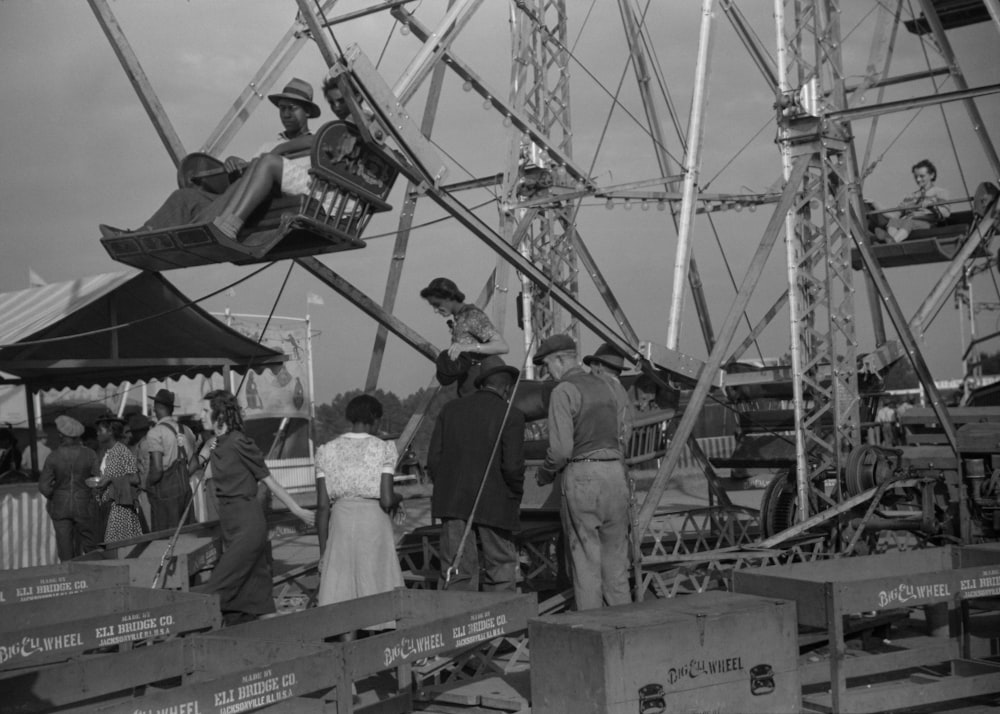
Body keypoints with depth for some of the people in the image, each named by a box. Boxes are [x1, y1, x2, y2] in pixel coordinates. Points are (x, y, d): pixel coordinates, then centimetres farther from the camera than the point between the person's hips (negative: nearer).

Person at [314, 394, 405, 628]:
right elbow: (386, 500, -10)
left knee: (341, 592, 5)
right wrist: (397, 501, 13)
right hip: (374, 521, -2)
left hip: (340, 521, 2)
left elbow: (322, 505, 3)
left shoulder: (327, 451, 5)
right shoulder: (383, 449, -3)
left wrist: (323, 550, 8)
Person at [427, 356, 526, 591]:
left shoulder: (450, 409, 6)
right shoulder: (510, 416, -5)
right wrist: (516, 497, 4)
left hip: (452, 501, 3)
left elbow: (434, 459, 4)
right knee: (500, 567, 9)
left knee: (456, 572, 5)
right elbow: (512, 466, -11)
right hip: (493, 503, -3)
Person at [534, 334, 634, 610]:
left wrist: (544, 473, 4)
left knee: (585, 557, 2)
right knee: (615, 555, 13)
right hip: (614, 471, 5)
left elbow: (561, 447, -13)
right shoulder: (610, 386, 11)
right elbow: (625, 434, 10)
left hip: (580, 475, -5)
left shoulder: (564, 391, -7)